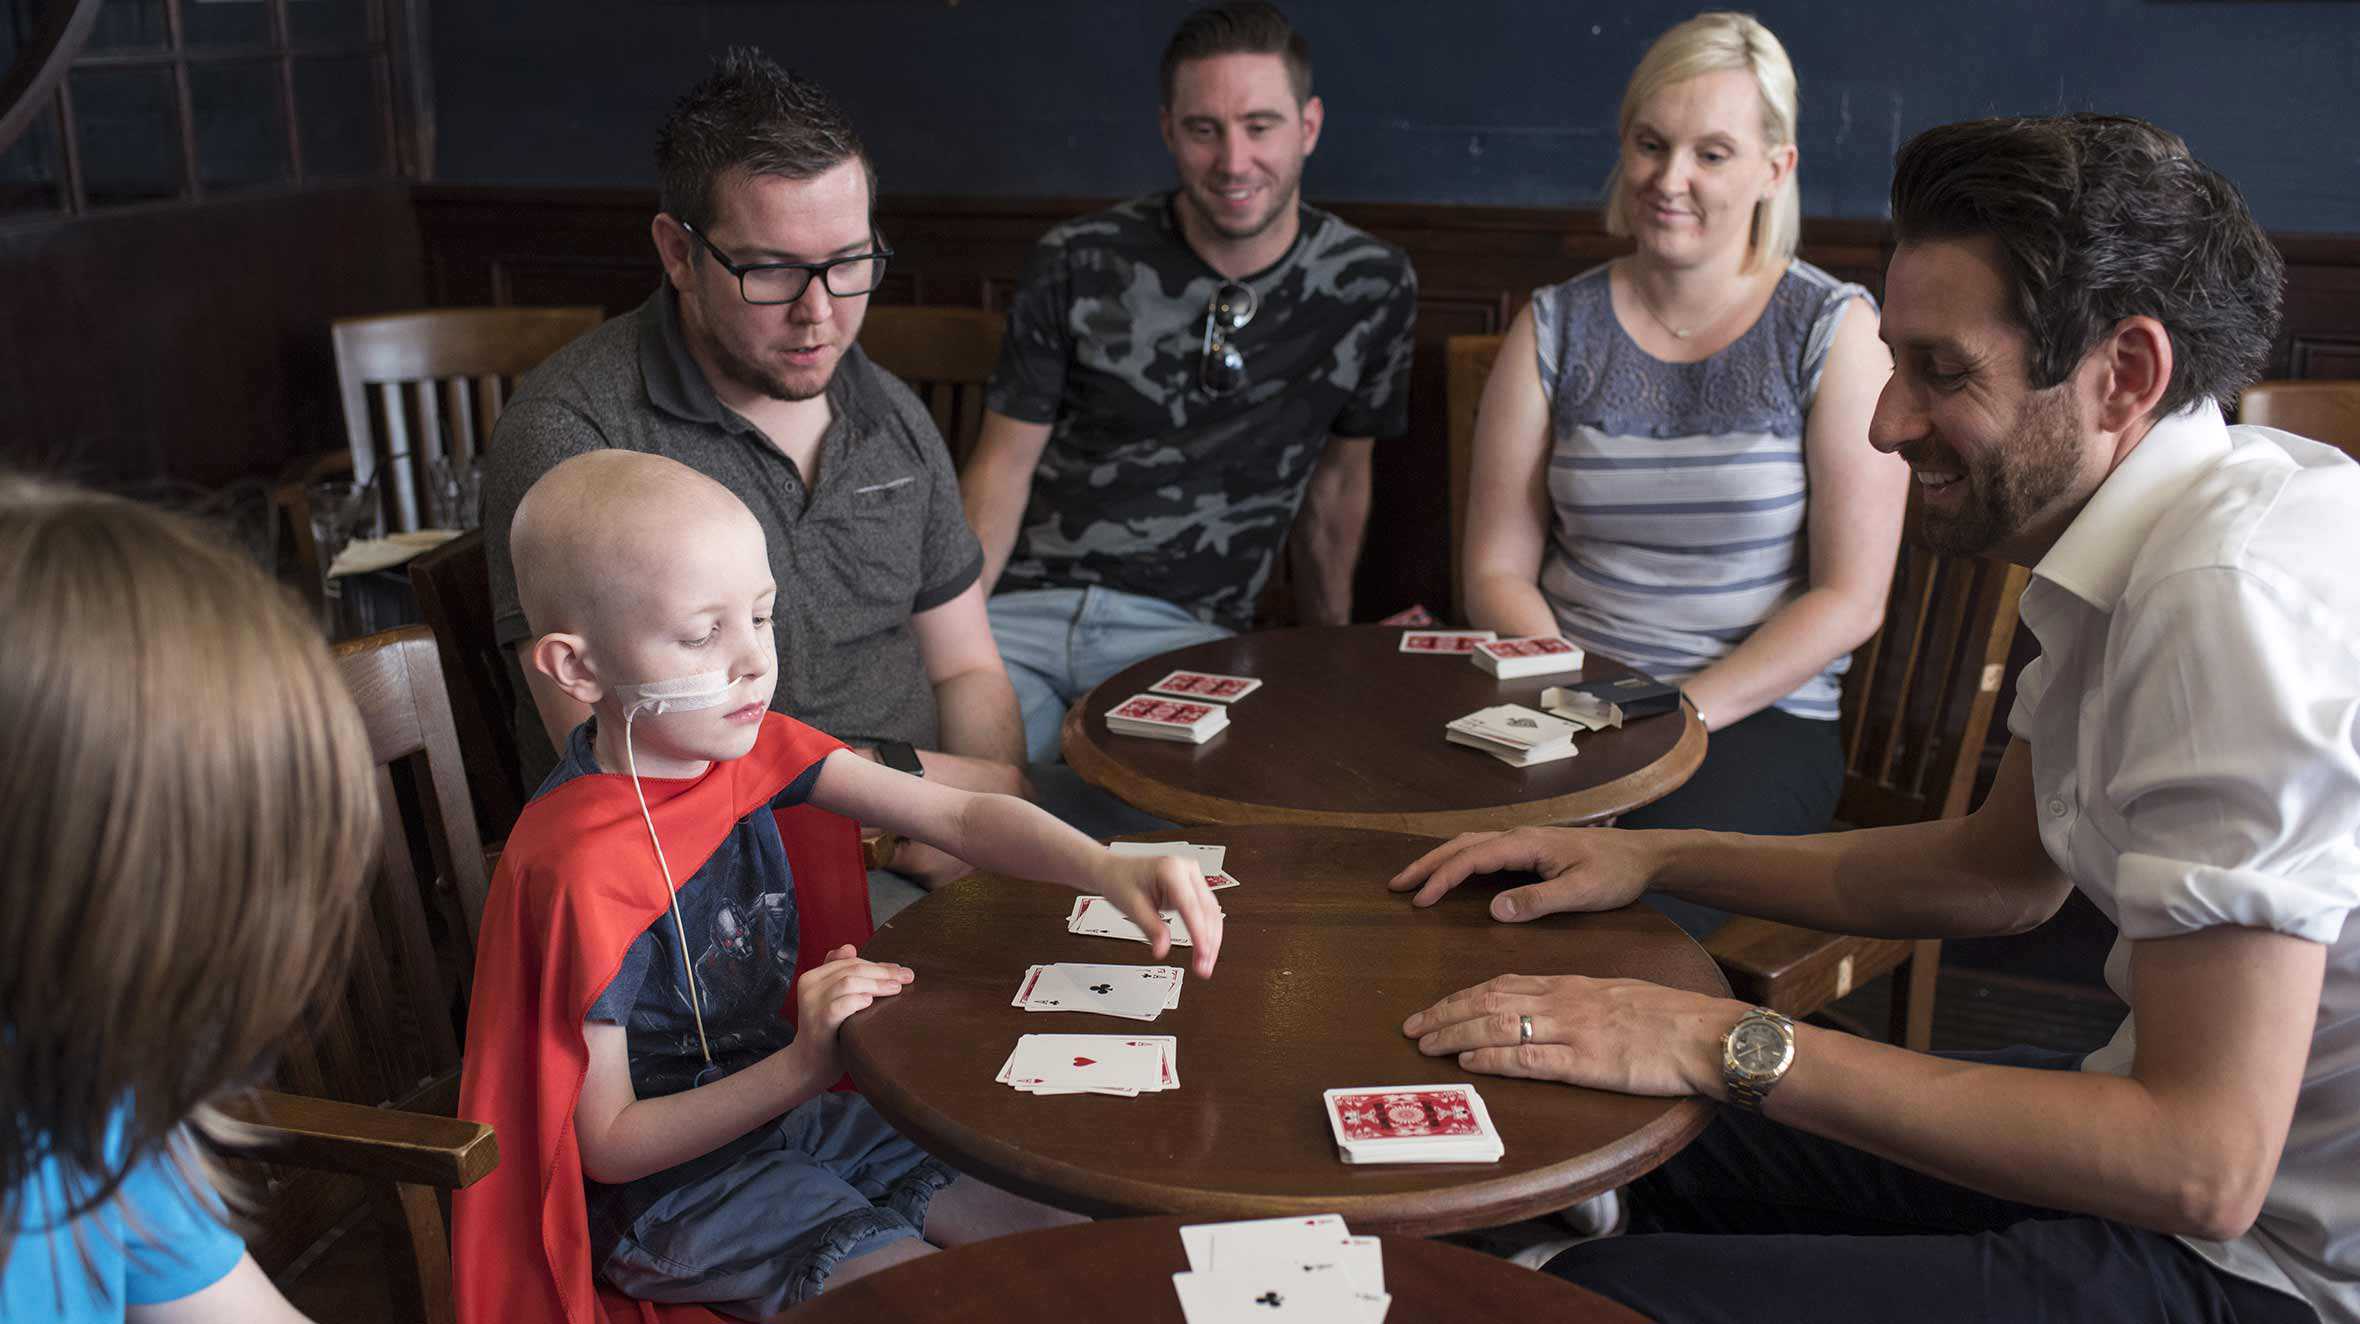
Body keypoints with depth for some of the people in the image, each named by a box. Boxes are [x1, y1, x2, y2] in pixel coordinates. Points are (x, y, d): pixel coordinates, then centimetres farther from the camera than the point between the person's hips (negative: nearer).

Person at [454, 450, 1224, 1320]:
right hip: (669, 1185, -7)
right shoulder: (579, 868, -27)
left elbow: (957, 817, -9)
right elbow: (608, 1143, -21)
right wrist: (804, 1066, -31)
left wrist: (1108, 870, -27)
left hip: (785, 1114, 7)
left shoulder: (744, 745, -4)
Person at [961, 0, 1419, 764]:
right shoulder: (1079, 265, 2)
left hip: (1187, 628, 0)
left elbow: (1337, 484, 18)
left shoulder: (1372, 289, 5)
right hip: (1020, 607, 0)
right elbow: (1003, 467, 4)